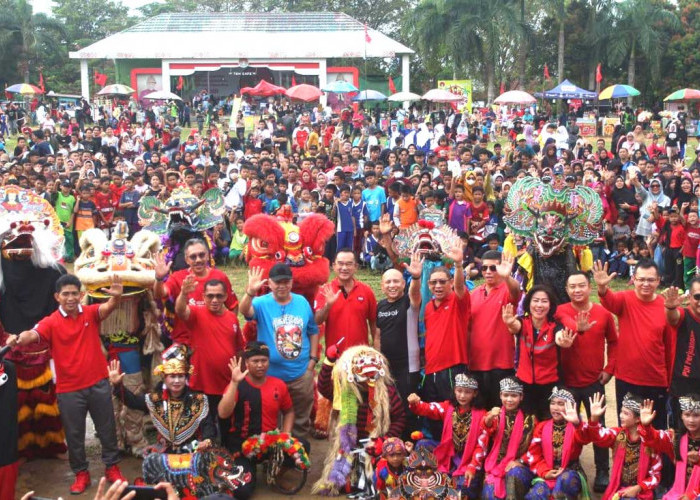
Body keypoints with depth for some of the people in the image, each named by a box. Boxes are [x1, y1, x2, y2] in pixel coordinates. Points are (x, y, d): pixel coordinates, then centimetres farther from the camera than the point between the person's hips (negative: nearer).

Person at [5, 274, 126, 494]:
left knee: (107, 428, 13)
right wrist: (19, 339, -48)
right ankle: (81, 474, 28)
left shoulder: (91, 313, -3)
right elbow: (33, 334, -24)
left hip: (98, 383, 1)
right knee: (74, 434, 11)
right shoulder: (51, 322, -7)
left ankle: (112, 467, 30)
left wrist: (116, 296, -47)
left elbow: (107, 307, -23)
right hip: (69, 389, -1)